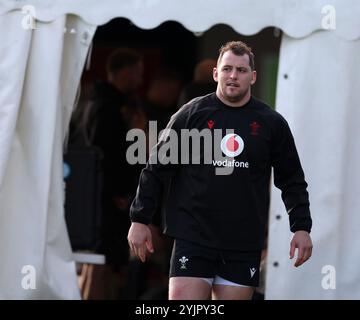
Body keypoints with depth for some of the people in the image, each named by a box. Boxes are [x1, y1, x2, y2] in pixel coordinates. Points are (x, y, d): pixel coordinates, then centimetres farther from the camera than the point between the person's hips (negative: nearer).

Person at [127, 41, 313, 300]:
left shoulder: (272, 123, 7)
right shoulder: (192, 114, 3)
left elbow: (292, 181, 13)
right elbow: (156, 170, 6)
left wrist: (301, 227, 5)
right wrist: (140, 220, 3)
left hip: (245, 245, 2)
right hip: (193, 238, -2)